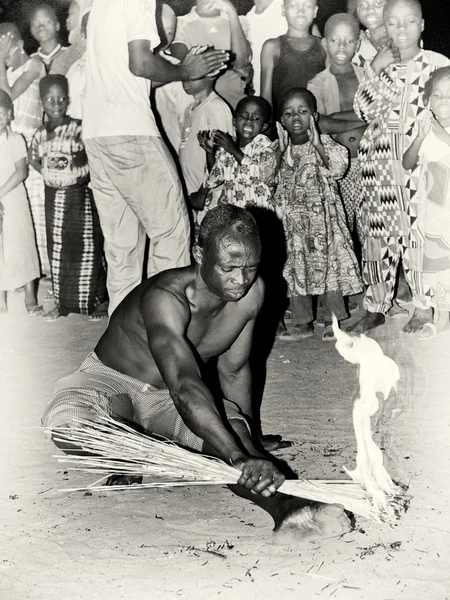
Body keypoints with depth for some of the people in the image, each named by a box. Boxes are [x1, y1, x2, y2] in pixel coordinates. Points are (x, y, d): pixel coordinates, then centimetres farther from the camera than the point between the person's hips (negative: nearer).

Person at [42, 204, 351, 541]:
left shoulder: (252, 293, -14)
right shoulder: (165, 298, -35)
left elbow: (233, 371, 2)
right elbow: (186, 388, -48)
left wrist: (250, 442, 2)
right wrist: (239, 456, -58)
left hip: (167, 400, 4)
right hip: (110, 381, -4)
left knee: (233, 428, -29)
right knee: (67, 425, -39)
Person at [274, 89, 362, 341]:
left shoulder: (324, 142, -1)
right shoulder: (282, 148, 8)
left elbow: (338, 167, -15)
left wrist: (318, 145, -23)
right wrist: (281, 152, -11)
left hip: (323, 214, -3)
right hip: (293, 218, 3)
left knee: (327, 261, -2)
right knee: (296, 267, 5)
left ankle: (333, 321, 8)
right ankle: (303, 322, 15)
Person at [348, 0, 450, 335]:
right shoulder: (380, 64, 10)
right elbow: (363, 110, 0)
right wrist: (375, 69, -7)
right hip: (379, 161, 4)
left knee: (419, 232, -5)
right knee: (379, 232, 7)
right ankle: (376, 307, 18)